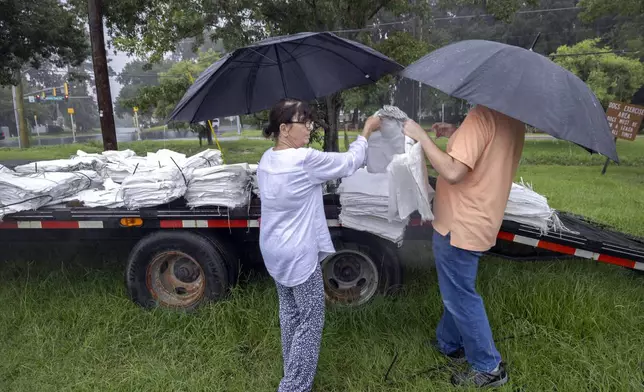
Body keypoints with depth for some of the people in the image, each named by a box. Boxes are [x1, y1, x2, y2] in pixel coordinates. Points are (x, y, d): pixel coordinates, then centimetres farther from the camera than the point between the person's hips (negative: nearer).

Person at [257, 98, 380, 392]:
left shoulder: (266, 159, 2)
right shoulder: (305, 160, -23)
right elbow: (349, 162, -11)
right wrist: (367, 131, 1)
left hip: (273, 252, 9)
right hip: (299, 255, -9)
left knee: (289, 312, 23)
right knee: (310, 321, 6)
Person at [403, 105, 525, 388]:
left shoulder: (482, 115, -24)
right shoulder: (512, 116, 6)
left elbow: (453, 172, -29)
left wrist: (421, 136, -20)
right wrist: (456, 135, 13)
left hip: (460, 225, -10)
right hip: (478, 221, 10)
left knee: (460, 296, 7)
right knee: (457, 290, 24)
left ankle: (489, 368, 23)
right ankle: (449, 343, 43)